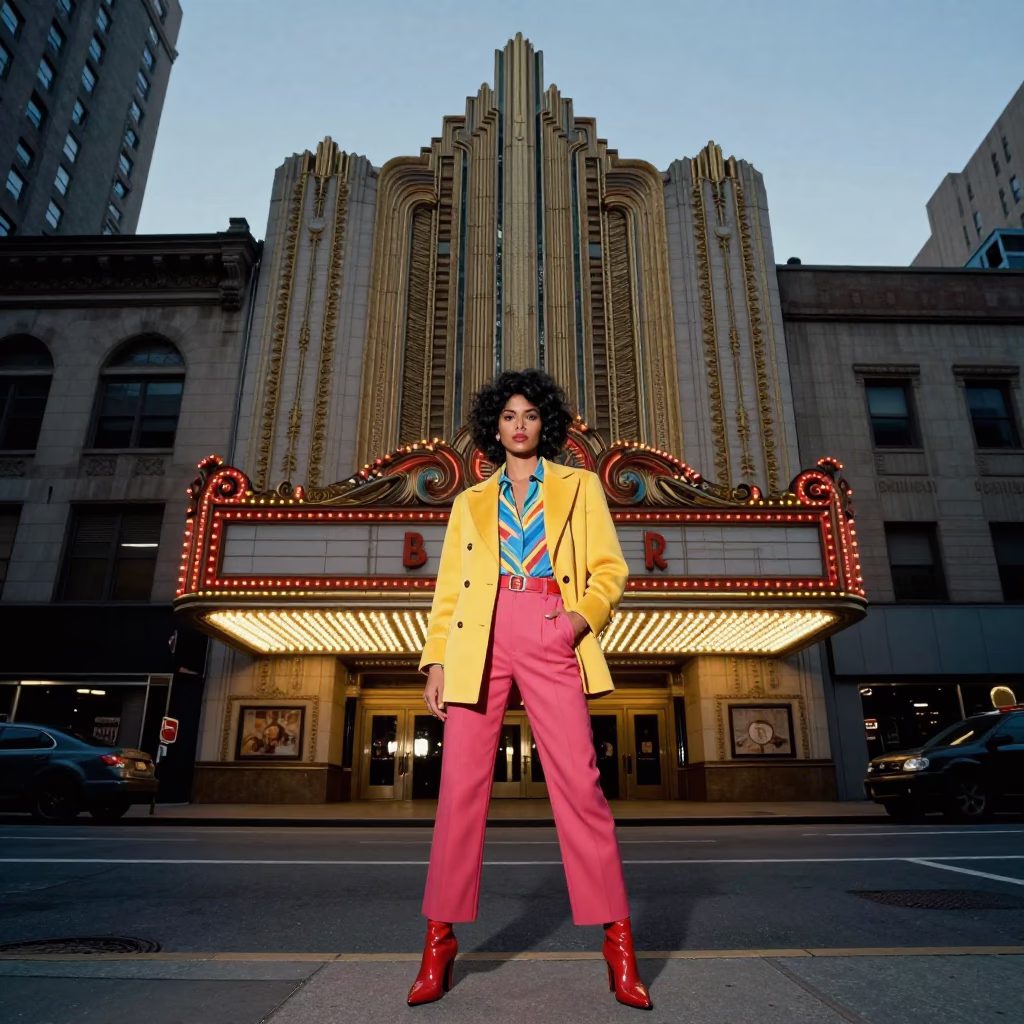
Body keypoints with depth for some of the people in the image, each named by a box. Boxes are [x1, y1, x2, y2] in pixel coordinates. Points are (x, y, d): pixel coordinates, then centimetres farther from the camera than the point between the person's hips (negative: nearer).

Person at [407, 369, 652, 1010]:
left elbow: (610, 567, 9)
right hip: (480, 640, 2)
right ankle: (441, 939, 12)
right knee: (461, 785, -1)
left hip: (550, 639, -1)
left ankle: (618, 941, 4)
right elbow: (449, 587, 15)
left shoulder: (579, 487, 17)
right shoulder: (471, 501, 21)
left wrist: (584, 613, -10)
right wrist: (437, 659, 4)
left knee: (579, 782, -8)